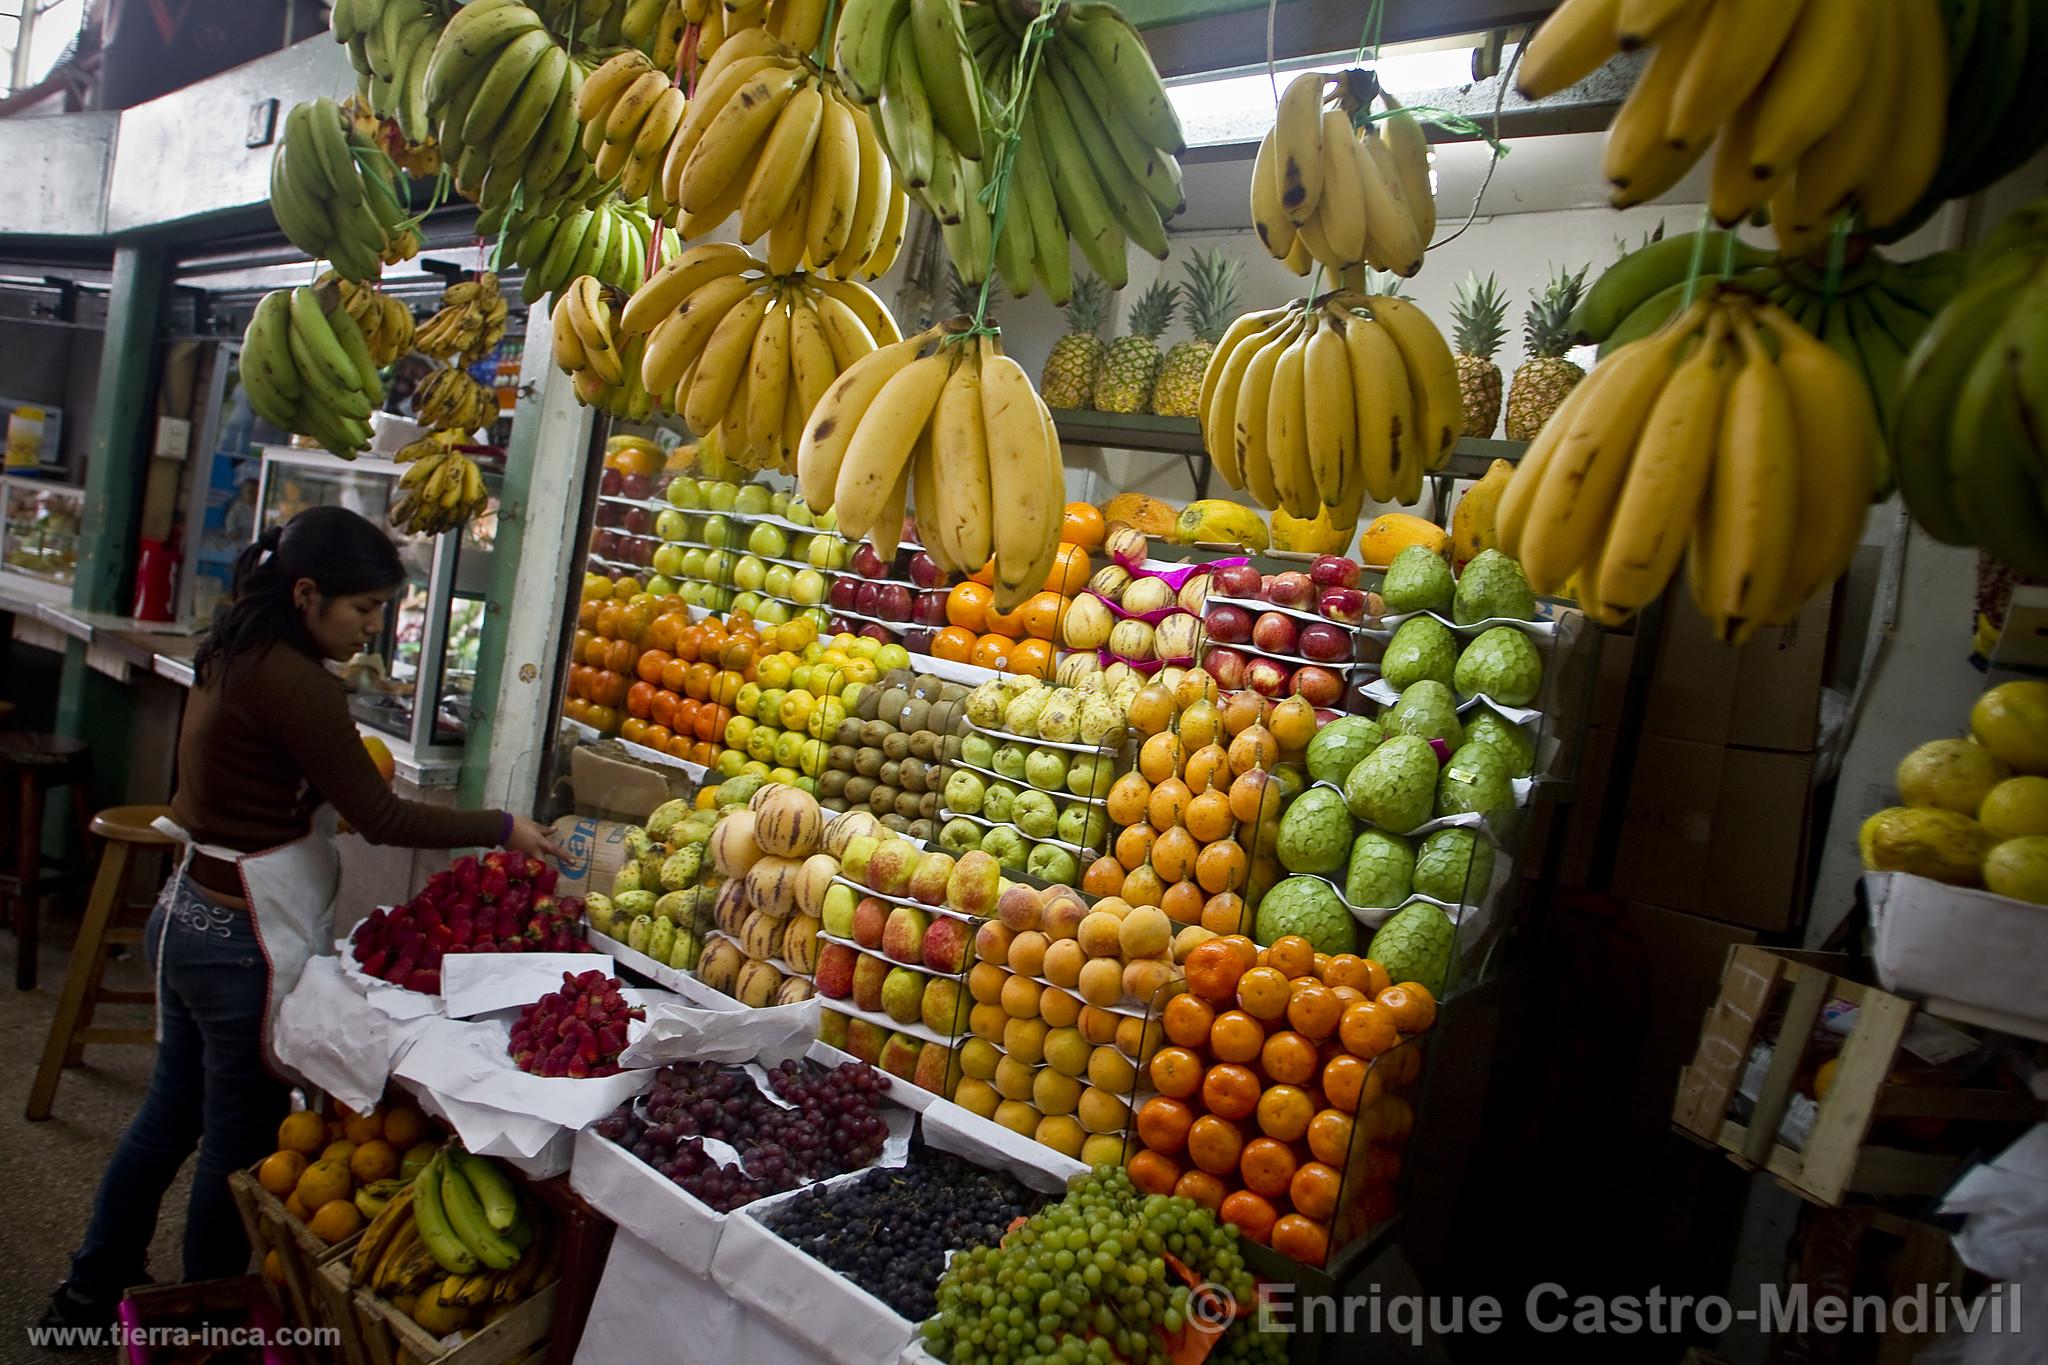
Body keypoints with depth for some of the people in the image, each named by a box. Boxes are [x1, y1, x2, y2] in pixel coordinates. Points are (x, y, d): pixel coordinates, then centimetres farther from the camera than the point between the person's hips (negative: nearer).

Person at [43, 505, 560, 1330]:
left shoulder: (229, 657, 6)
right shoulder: (295, 684, -22)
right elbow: (380, 818, -20)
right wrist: (501, 828, -12)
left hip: (188, 916, 10)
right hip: (248, 944, -9)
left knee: (171, 1114, 24)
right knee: (239, 1147, 7)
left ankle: (93, 1289, 40)